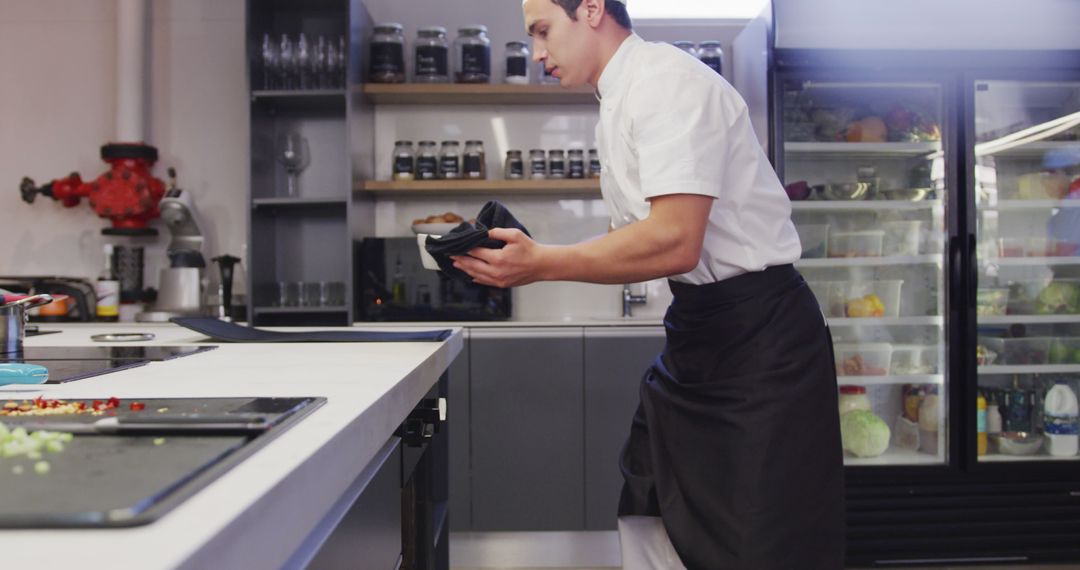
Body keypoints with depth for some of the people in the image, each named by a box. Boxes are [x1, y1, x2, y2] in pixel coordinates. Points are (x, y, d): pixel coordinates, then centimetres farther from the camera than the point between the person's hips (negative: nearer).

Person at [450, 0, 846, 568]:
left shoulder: (669, 81, -17)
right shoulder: (617, 106, 12)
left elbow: (673, 242, -27)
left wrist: (541, 264, -21)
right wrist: (525, 257, 3)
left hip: (757, 334, -9)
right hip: (697, 328, 10)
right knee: (648, 524, 18)